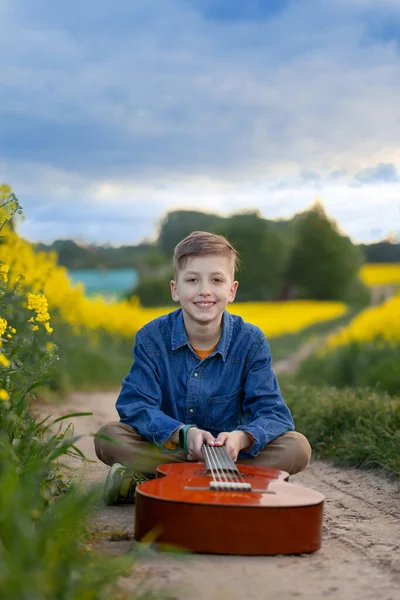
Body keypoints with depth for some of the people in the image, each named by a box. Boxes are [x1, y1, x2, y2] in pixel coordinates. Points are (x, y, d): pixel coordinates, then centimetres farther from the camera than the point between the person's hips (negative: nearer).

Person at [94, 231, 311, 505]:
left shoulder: (251, 341, -8)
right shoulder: (152, 338, -8)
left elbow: (273, 412, -14)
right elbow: (135, 405, -16)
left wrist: (242, 437, -37)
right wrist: (182, 434, -33)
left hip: (229, 451, 1)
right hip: (167, 448, 0)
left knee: (298, 447, -24)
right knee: (108, 437, -25)